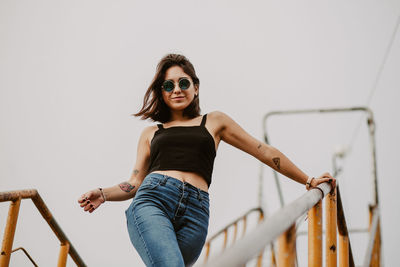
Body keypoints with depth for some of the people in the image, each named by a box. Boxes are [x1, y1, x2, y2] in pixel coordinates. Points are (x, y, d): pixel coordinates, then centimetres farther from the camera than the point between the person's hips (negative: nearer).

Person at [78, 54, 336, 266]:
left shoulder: (215, 122, 24)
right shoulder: (150, 133, 26)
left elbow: (266, 152, 24)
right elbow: (135, 183, 22)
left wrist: (308, 180, 23)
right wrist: (103, 195, 3)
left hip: (195, 212, 0)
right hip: (152, 200, 0)